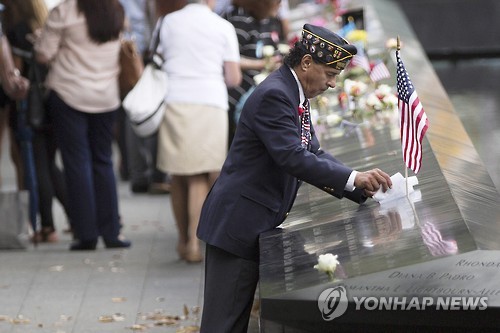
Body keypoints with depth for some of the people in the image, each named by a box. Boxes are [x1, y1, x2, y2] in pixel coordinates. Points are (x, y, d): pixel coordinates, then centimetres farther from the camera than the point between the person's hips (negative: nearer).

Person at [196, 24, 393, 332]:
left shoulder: (296, 96, 13)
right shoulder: (274, 95, -19)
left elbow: (314, 154, 15)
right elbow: (293, 158, -27)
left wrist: (361, 188, 3)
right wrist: (354, 178, -27)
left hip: (257, 225, 10)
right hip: (238, 223, -10)